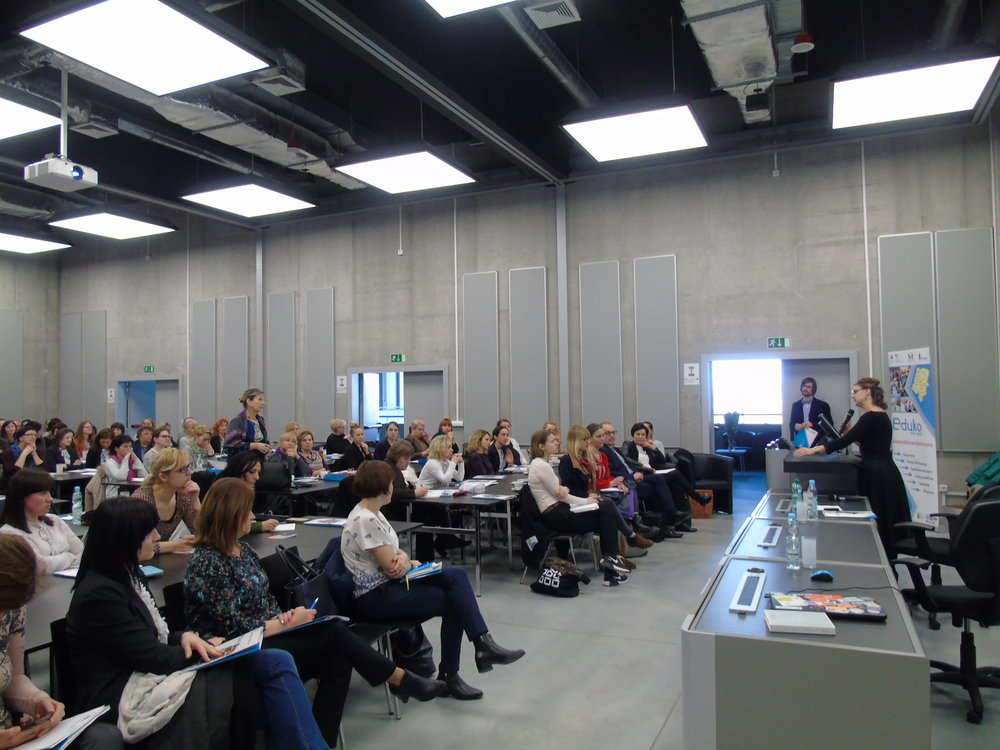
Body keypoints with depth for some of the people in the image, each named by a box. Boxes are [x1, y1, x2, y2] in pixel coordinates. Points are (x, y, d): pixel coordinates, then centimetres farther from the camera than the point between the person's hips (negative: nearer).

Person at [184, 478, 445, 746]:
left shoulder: (243, 550, 9)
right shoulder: (206, 563, -16)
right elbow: (234, 629, -18)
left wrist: (283, 617, -6)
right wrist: (287, 624, -14)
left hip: (269, 635, 8)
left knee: (337, 663, -18)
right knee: (333, 631, -18)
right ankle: (401, 680, -3)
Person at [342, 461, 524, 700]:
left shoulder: (372, 513, 9)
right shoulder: (365, 521, -22)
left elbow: (394, 551, 10)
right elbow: (392, 569, -22)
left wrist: (402, 557, -13)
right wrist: (409, 562, -1)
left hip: (388, 585, 9)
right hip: (375, 598, -9)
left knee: (457, 575, -9)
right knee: (454, 602, -9)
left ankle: (483, 645, -11)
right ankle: (449, 676, 2)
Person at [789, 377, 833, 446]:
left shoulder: (823, 405, 5)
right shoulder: (795, 405, 14)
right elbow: (791, 424, 15)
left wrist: (813, 425, -15)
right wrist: (795, 426, -9)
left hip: (817, 442, -2)